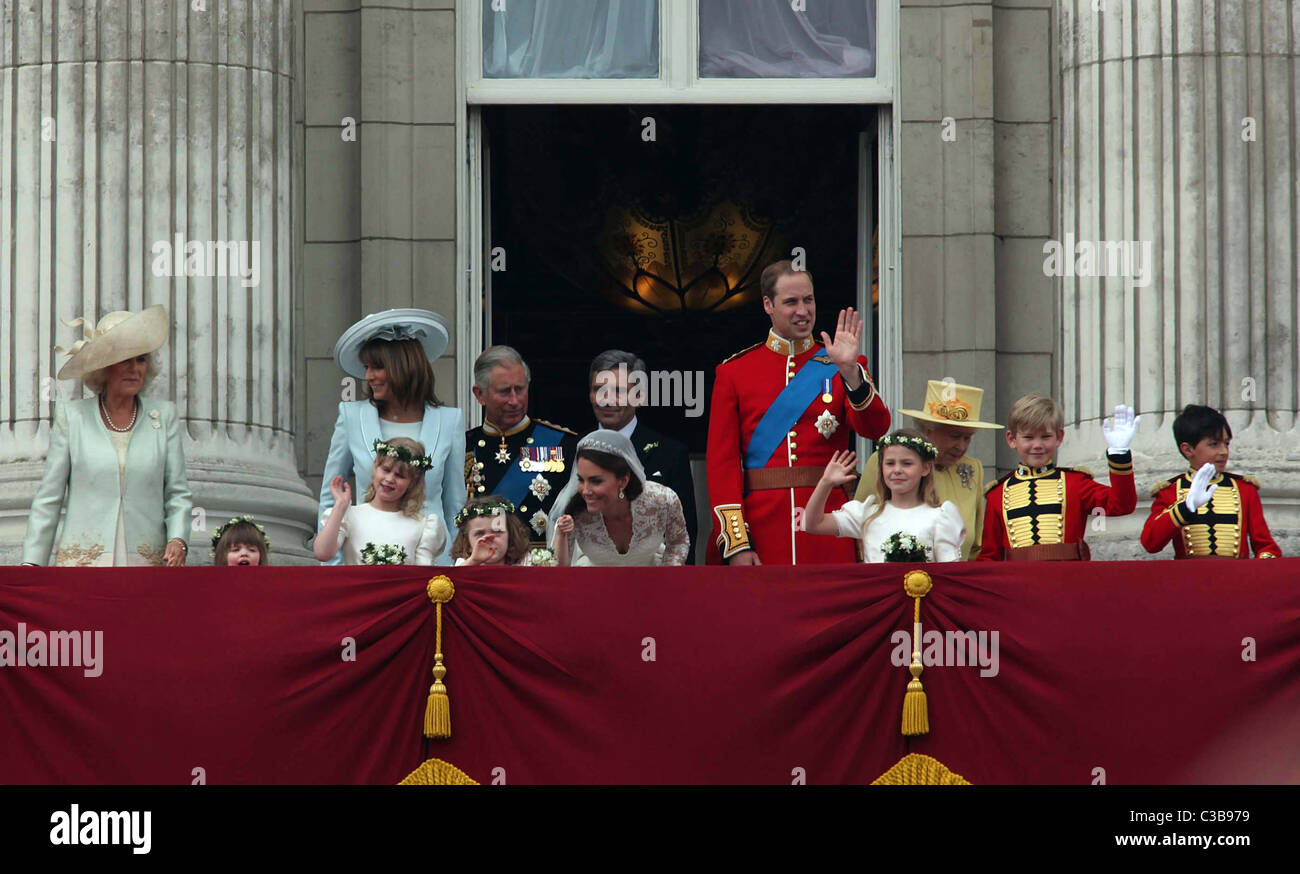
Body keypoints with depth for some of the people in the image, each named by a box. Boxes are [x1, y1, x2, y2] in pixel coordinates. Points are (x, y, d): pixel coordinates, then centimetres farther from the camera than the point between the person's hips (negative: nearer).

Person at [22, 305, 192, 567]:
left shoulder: (164, 416, 11)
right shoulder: (71, 416, 8)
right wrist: (32, 562, 3)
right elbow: (48, 497, 9)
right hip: (82, 563, -1)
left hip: (146, 564, 1)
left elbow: (177, 492, 12)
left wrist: (178, 539, -7)